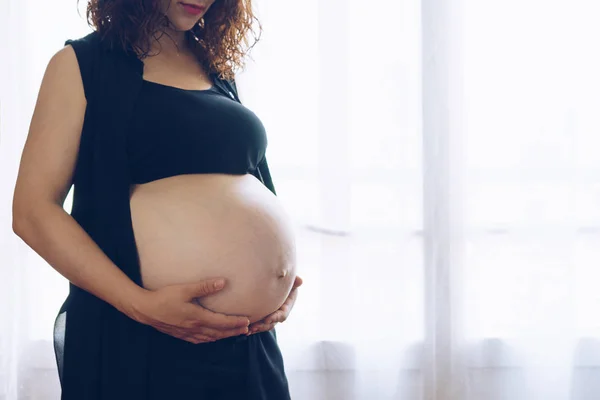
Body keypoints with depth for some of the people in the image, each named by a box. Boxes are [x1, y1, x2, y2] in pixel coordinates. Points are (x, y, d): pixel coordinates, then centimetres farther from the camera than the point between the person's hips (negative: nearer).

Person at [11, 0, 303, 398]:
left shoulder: (219, 73, 13)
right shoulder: (82, 63, -1)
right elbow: (33, 210, -9)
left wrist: (287, 276, 3)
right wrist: (140, 304, -19)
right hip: (131, 341, -4)